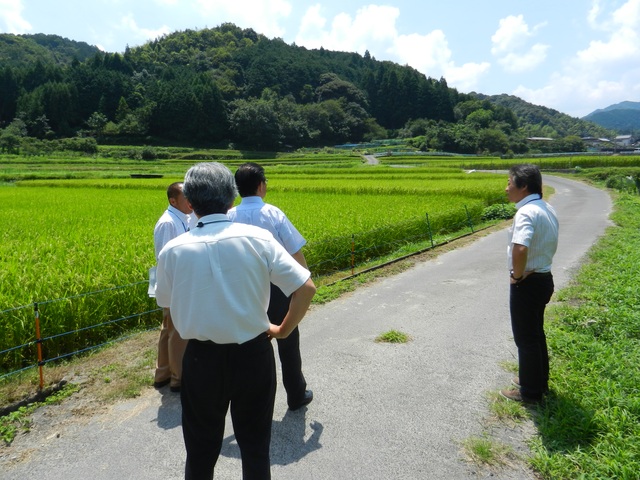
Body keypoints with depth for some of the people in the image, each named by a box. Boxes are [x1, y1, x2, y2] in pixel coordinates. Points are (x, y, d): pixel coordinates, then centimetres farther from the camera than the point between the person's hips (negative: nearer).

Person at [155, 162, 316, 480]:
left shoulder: (173, 250, -9)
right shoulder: (257, 238, -12)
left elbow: (166, 306, 4)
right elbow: (306, 288, -13)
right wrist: (283, 330, 0)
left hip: (202, 359, 1)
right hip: (253, 355, 0)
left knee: (201, 451, 23)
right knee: (255, 448, 21)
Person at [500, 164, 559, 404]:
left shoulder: (526, 213, -24)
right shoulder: (548, 209, 6)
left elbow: (520, 249, -40)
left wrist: (516, 275, -24)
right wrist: (538, 265, 11)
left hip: (526, 284, -9)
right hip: (544, 278, 9)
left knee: (526, 339, 6)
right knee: (536, 333, 22)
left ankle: (530, 392, 20)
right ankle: (539, 381, 38)